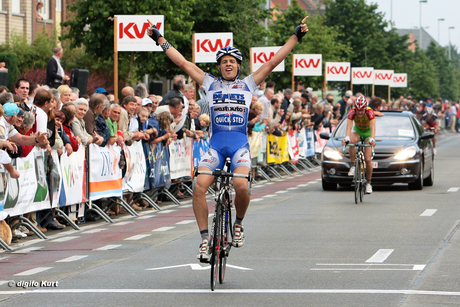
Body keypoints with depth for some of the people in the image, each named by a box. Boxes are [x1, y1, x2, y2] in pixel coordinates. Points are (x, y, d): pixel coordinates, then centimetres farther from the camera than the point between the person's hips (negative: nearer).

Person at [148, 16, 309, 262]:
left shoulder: (248, 85, 13)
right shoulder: (210, 84, 14)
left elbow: (272, 63, 10)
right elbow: (183, 63, 15)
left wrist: (295, 37, 7)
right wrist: (160, 40, 15)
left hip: (240, 144, -1)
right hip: (215, 143, 1)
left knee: (241, 186, -25)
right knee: (199, 187, -19)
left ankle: (238, 224, 5)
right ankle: (205, 238, -8)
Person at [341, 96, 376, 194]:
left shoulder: (370, 112, -33)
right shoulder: (352, 112, -29)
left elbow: (372, 128, -41)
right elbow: (349, 127, -38)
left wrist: (372, 139, -59)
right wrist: (346, 138, -57)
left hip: (368, 132, -1)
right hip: (357, 130, 1)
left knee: (368, 159, -11)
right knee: (352, 141, -37)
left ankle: (368, 183, 4)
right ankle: (353, 166, -22)